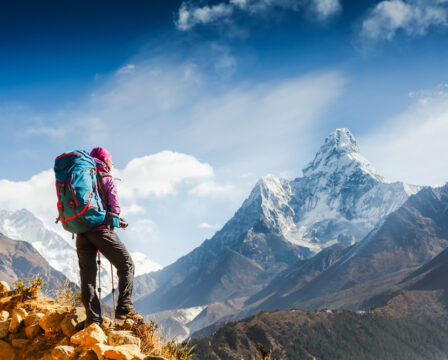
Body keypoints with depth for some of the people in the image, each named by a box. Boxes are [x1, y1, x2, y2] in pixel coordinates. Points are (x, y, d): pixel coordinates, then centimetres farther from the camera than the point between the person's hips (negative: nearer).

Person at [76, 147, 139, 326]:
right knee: (127, 265, 5)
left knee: (87, 276, 5)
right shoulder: (107, 179, 1)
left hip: (81, 231, 6)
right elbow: (115, 207, -6)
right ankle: (124, 308, -4)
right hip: (101, 229, -5)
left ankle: (93, 319, 1)